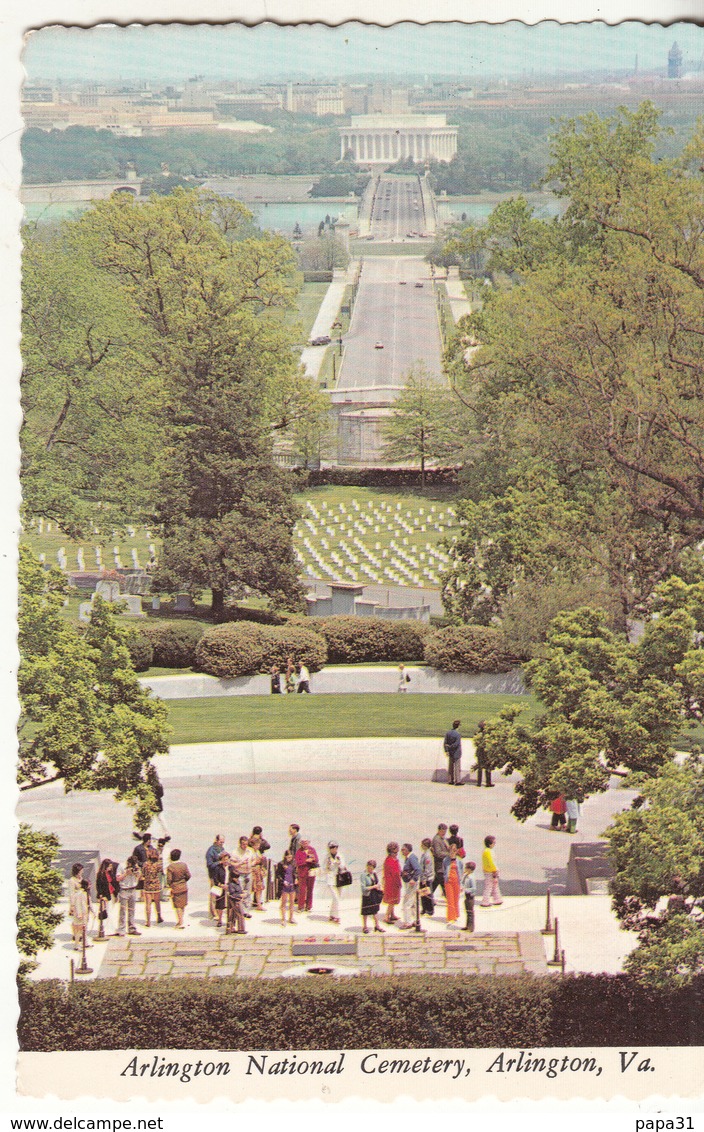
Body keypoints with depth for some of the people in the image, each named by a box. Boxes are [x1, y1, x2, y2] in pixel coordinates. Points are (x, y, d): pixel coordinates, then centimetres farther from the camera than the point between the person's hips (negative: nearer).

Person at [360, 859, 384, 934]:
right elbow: (364, 888, -22)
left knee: (375, 910, 17)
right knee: (365, 912, 8)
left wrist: (379, 888, -3)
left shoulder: (374, 873, 1)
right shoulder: (364, 875, -19)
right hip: (367, 896, -6)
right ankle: (364, 927, 23)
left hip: (375, 895, 6)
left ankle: (377, 926, 30)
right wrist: (374, 886, -20)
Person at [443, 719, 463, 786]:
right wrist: (450, 747, -7)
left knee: (450, 767, 14)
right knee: (457, 767, 1)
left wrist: (446, 750, 0)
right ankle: (457, 781, 1)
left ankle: (450, 780, 18)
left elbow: (445, 743, 2)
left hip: (450, 753, 6)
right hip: (456, 753, -6)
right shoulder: (457, 734, -19)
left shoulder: (448, 733, 2)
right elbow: (456, 744, -21)